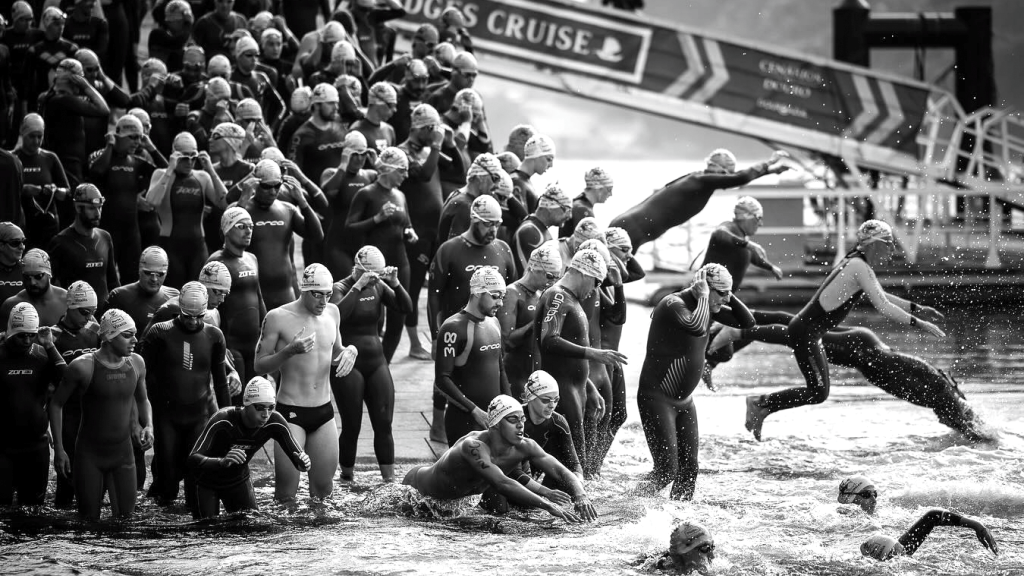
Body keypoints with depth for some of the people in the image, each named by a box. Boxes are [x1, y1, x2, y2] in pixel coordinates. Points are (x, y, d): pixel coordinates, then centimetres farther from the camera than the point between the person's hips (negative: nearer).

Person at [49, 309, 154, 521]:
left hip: (123, 453, 4)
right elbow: (56, 404, -4)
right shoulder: (84, 366, -16)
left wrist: (148, 426, -3)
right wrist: (59, 450, -7)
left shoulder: (136, 364, -1)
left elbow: (142, 400, 18)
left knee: (126, 517, -1)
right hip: (89, 454, -4)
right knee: (90, 520, 0)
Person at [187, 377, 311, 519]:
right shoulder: (223, 421, -35)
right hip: (206, 484, -4)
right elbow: (193, 459, -43)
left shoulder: (274, 422, -22)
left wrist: (303, 463, -44)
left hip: (238, 480, 4)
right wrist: (223, 462, -62)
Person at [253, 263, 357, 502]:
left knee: (324, 489, 7)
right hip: (291, 412, -5)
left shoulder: (332, 313, 7)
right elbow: (260, 366, -8)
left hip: (324, 411, 5)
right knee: (287, 493, -8)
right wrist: (289, 350, -23)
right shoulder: (278, 318, -10)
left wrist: (349, 351, 0)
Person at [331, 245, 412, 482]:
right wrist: (358, 286, -29)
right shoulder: (340, 288, -8)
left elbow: (406, 308, -1)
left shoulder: (378, 286, 7)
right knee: (352, 426, 0)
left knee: (384, 424, -1)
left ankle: (390, 479, 1)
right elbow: (338, 314, -28)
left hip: (376, 360, 5)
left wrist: (395, 284, -16)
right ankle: (347, 476, 13)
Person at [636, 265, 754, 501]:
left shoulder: (709, 307, 4)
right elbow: (696, 328, -41)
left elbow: (747, 322, 8)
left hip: (684, 400, 9)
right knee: (667, 470, -14)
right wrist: (703, 297, -27)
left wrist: (729, 297, -4)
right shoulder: (674, 305, -21)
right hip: (657, 398, -9)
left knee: (689, 469, 6)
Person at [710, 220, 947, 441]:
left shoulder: (854, 262, 12)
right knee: (818, 392, -9)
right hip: (806, 332, -10)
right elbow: (883, 307, -23)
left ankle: (737, 333, 42)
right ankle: (761, 404, -2)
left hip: (803, 323, 10)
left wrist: (916, 308, 19)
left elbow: (882, 297, 24)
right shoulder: (860, 268, -18)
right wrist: (918, 323, -21)